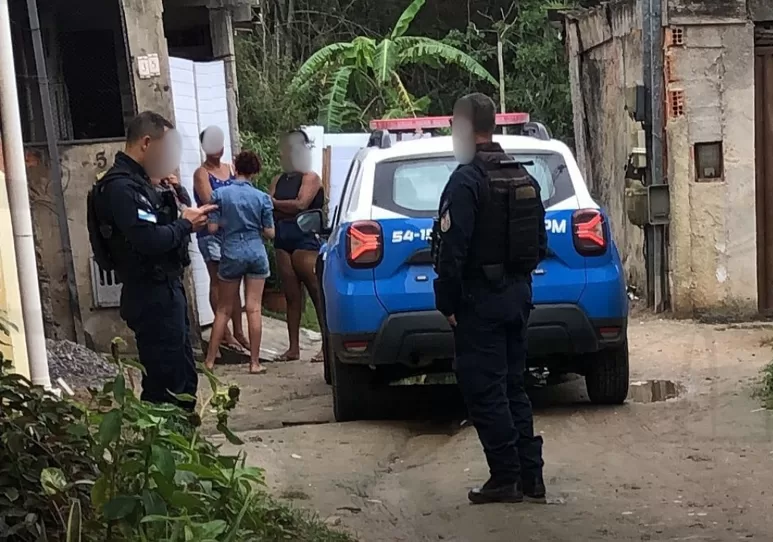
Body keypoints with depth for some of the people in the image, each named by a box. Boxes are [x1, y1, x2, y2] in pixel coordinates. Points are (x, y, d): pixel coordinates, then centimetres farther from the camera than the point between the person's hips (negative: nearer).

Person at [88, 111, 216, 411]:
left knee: (184, 375, 17)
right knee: (166, 381, -6)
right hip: (152, 296, -11)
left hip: (165, 290, 11)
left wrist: (185, 220, -1)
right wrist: (185, 224, -12)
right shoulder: (120, 187, -17)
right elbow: (150, 240, -28)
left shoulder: (137, 181, 16)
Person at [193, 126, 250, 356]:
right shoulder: (201, 173, -4)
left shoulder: (230, 169, 13)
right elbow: (209, 201, -16)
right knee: (218, 281, -2)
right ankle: (225, 333, 1)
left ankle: (238, 332, 11)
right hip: (211, 233, -5)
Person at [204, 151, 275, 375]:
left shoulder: (220, 194, -7)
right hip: (256, 253, 0)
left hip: (232, 253, 0)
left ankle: (210, 359, 14)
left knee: (223, 310, 11)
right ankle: (255, 362, 4)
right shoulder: (262, 197, -4)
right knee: (254, 309, 2)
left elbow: (212, 228, -7)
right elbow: (270, 233, -1)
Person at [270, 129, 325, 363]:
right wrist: (287, 210, -10)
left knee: (317, 293, -7)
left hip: (305, 240, -6)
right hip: (283, 240, 6)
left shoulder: (310, 178, 1)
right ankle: (294, 348, 10)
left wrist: (275, 204, -4)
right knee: (291, 295, 7)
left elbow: (301, 204, -13)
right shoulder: (278, 180, 18)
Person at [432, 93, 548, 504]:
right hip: (518, 293, 8)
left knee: (485, 392, 0)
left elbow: (452, 249, -20)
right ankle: (530, 475, 17)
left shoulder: (466, 181, -15)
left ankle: (506, 477, 4)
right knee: (512, 386, 15)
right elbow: (539, 242, 14)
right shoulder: (523, 177, 11)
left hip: (480, 300, -8)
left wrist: (447, 303, -13)